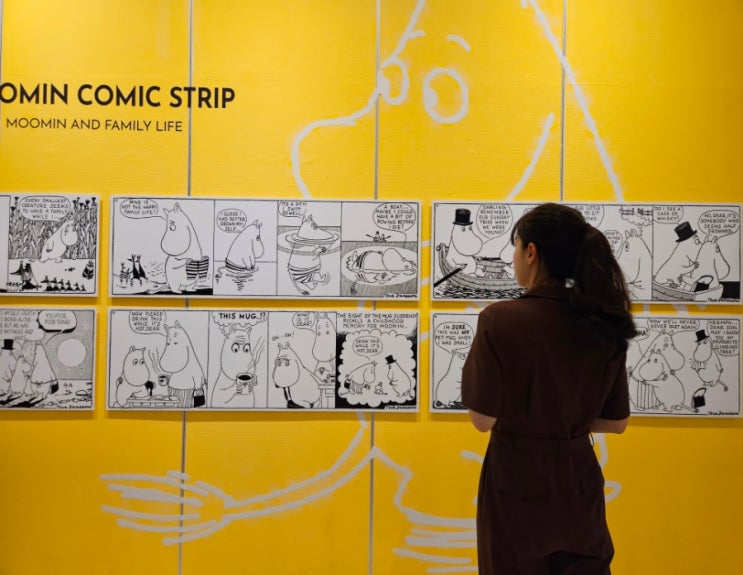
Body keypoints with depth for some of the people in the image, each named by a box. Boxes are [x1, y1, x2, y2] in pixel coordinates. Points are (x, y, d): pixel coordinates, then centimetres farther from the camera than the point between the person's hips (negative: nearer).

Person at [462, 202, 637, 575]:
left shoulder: (501, 319, -20)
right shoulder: (604, 325, -4)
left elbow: (483, 419, -14)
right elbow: (616, 422, 3)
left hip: (517, 483, -4)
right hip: (580, 482, 4)